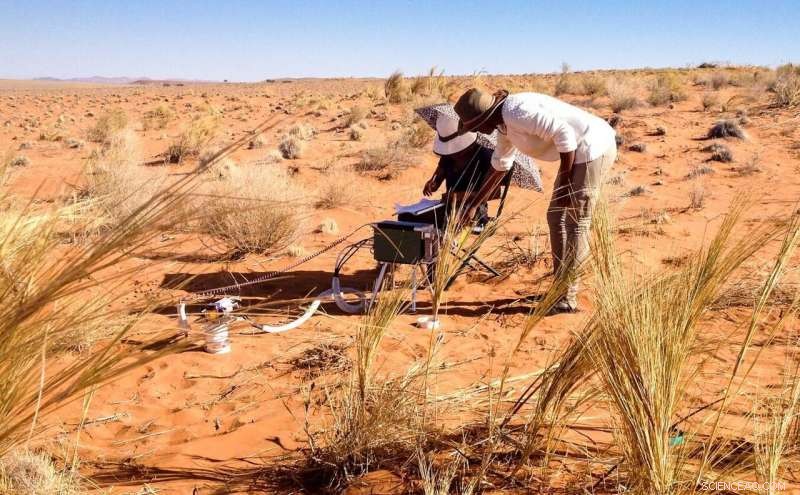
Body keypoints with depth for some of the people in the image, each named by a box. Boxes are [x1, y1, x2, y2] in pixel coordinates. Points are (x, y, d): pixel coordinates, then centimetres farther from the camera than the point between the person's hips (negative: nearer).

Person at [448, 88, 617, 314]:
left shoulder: (516, 113, -21)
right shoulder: (504, 126, 11)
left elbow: (563, 133, -24)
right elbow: (499, 167, 23)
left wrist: (564, 182, -19)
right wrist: (471, 207, 26)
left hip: (593, 147, -10)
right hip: (582, 151, 10)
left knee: (576, 223, -6)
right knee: (556, 217, 14)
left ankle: (567, 299, 2)